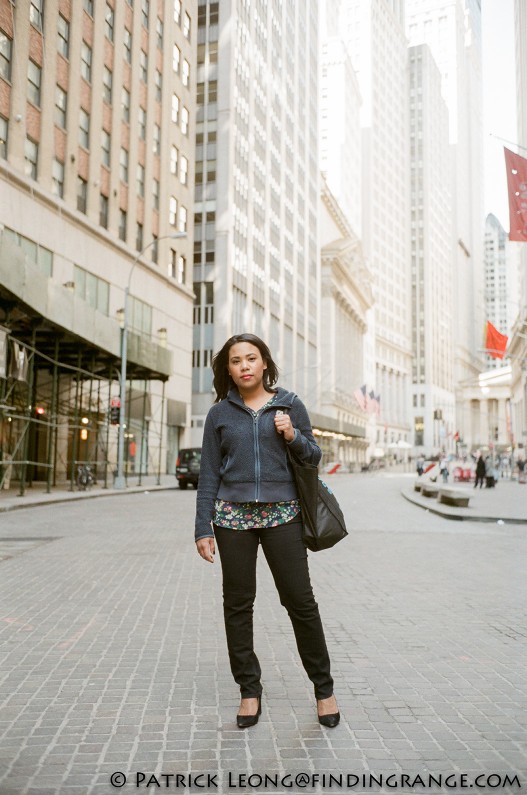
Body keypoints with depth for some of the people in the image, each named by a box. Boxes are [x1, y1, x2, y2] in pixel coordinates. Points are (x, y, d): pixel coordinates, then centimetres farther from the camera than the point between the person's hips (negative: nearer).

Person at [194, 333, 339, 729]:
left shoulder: (290, 404, 5)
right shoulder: (220, 414, 6)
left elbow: (314, 456, 10)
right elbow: (209, 474, 6)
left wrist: (293, 437, -11)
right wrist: (203, 529, 1)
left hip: (282, 514, -1)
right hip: (234, 517, 1)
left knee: (300, 600, 1)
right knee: (238, 604, 6)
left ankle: (324, 688, 18)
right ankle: (250, 690, 21)